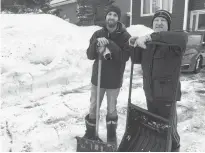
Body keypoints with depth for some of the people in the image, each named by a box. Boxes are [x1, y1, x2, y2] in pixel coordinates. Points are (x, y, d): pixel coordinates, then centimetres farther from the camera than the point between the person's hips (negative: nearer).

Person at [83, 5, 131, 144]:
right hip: (97, 77, 3)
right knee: (93, 107, 13)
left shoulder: (125, 36, -8)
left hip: (114, 79, -2)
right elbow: (90, 55, -7)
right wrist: (97, 43, -25)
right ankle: (90, 133, 33)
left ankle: (112, 134, 33)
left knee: (112, 109, 12)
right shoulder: (98, 34, 0)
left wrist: (110, 44, -27)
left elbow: (124, 57, -19)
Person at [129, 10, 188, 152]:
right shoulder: (148, 43, 7)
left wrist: (151, 37, -44)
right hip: (150, 94, 6)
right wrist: (135, 47, -7)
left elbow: (182, 37, -38)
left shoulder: (174, 43, -15)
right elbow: (137, 60, 14)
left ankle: (173, 148, 37)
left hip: (167, 95, -6)